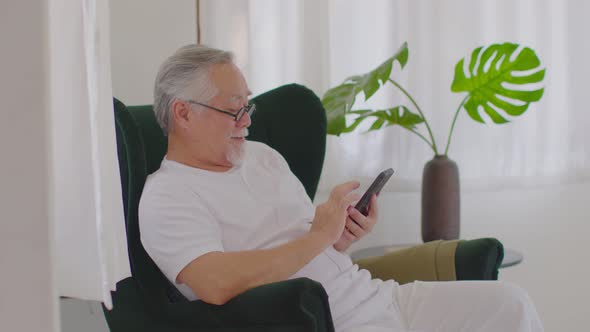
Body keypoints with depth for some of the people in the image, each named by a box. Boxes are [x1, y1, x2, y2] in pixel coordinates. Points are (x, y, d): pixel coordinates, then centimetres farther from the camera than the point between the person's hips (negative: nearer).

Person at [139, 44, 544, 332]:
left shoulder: (261, 155, 19)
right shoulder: (165, 200, -7)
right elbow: (217, 284, -24)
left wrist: (344, 236, -1)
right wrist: (318, 237, -17)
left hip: (378, 295, 8)